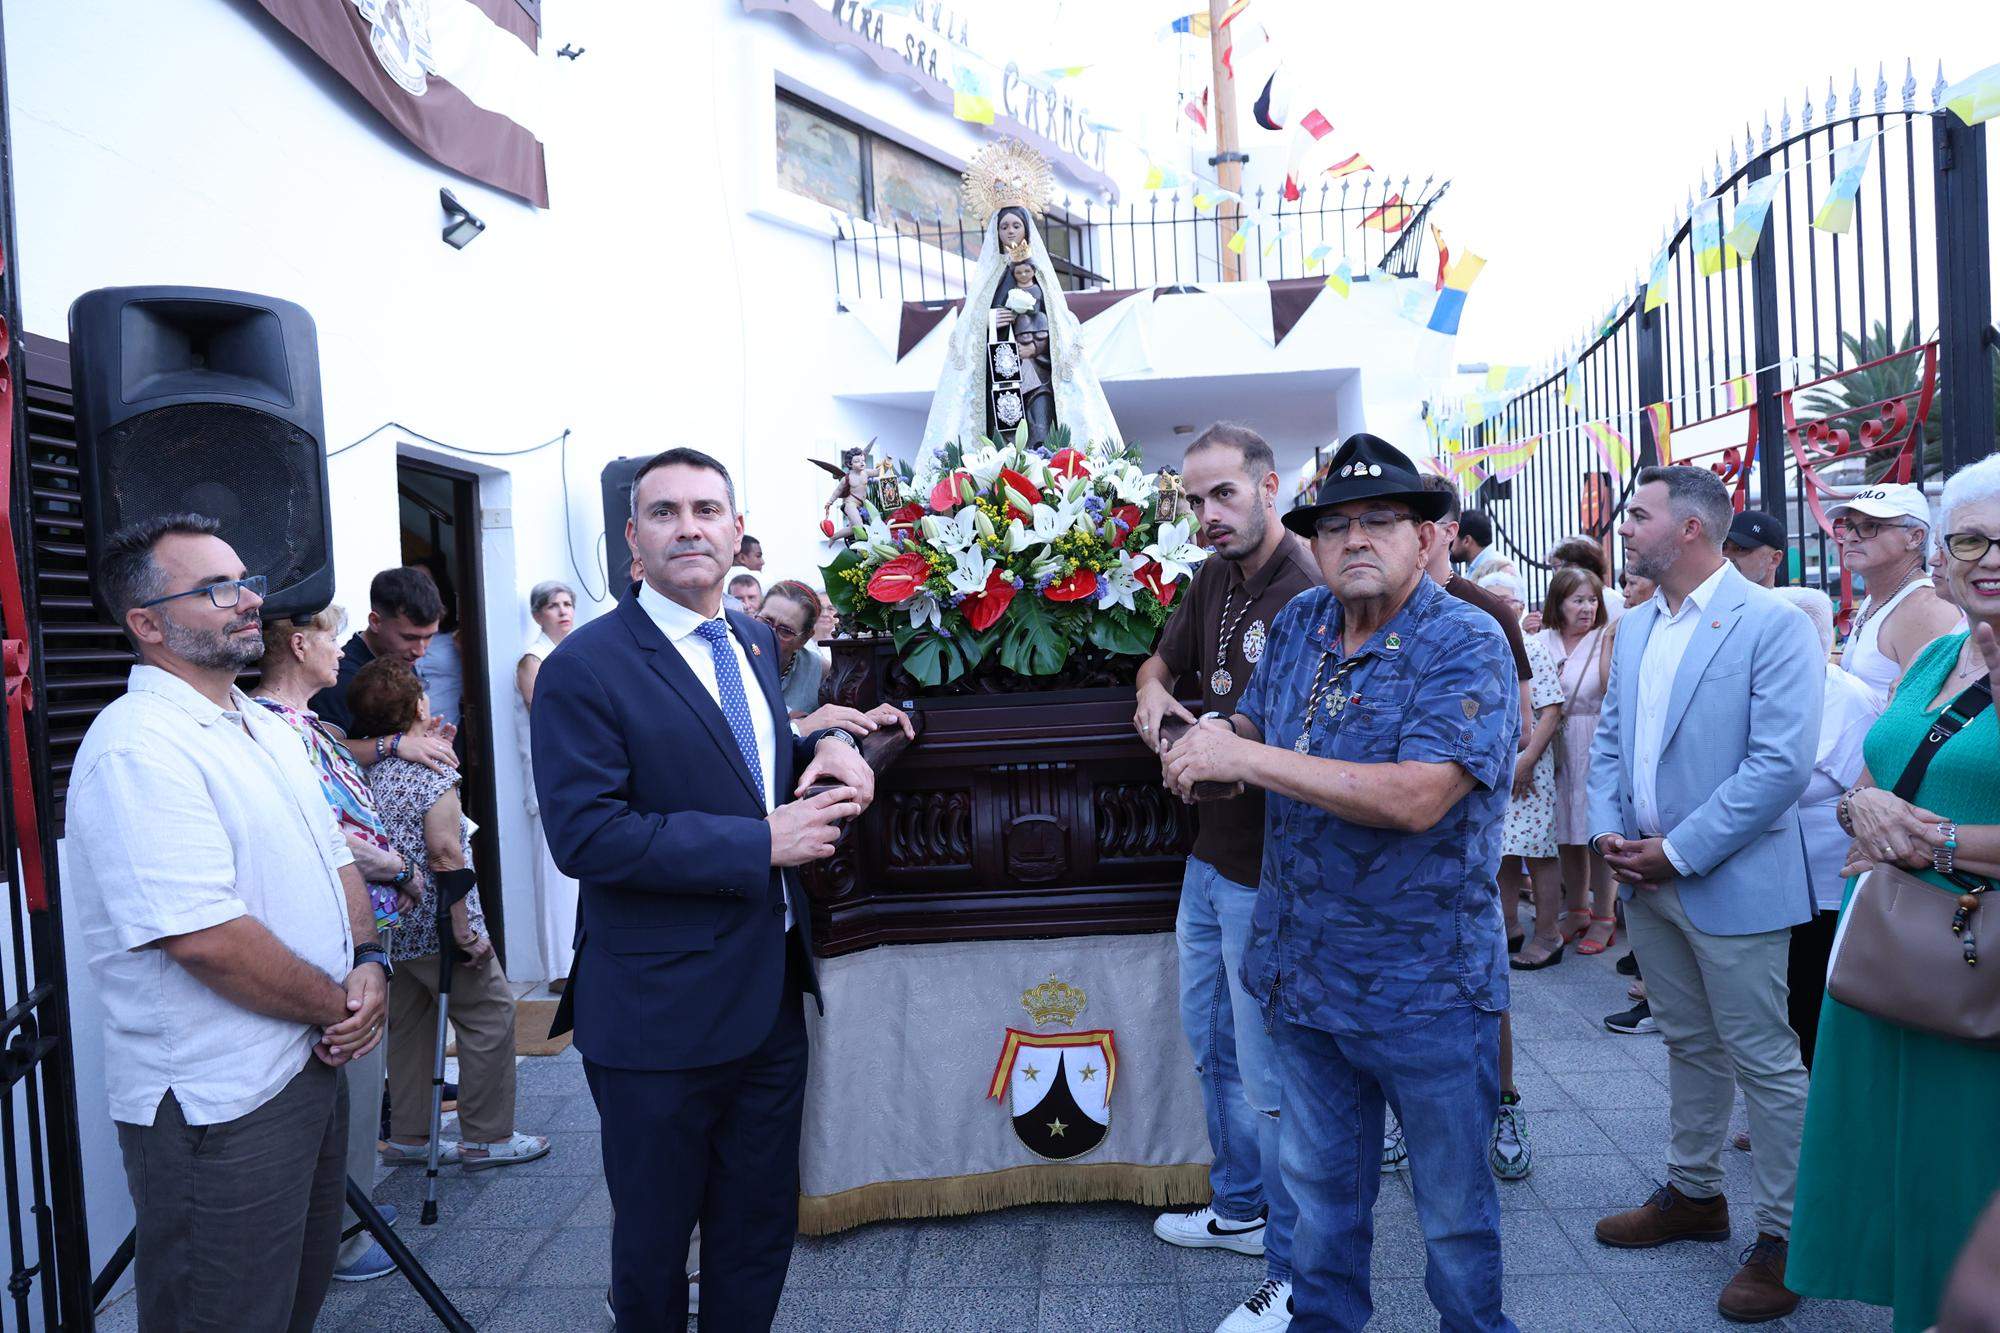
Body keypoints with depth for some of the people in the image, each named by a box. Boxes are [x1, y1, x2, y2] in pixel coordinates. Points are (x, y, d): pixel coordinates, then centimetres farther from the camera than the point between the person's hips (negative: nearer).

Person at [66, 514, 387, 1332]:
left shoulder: (266, 729, 10)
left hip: (313, 1066, 9)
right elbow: (207, 938, -27)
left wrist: (367, 963, -4)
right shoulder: (138, 747, -21)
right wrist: (339, 1006, -14)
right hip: (221, 1108, -9)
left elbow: (333, 858, 15)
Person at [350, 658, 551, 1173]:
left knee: (410, 1024, 18)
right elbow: (444, 852, -21)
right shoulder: (430, 765, -17)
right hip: (435, 923, -8)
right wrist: (467, 931, -19)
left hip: (390, 926, 8)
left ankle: (407, 1135, 27)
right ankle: (487, 1138, 9)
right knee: (491, 1017, 4)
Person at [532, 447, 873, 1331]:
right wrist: (762, 843, -24)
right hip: (662, 1013, -6)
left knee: (760, 1230, 21)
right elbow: (584, 834, -23)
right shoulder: (584, 669, -15)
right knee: (652, 1241, 16)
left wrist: (824, 747, -2)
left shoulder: (753, 642, 8)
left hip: (772, 994, 7)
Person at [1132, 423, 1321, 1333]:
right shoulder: (1213, 578, 6)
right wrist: (1153, 690, -1)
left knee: (1268, 1077, 3)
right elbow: (1162, 659, 19)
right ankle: (1238, 1208, 43)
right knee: (1210, 1046, 22)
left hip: (1267, 873, -9)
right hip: (1210, 856, 9)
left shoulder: (1312, 594, -20)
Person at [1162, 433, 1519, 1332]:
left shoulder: (1465, 644, -18)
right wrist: (1215, 736, -9)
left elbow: (1416, 798, -30)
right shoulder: (1299, 623, 3)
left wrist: (1250, 758, -27)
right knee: (1319, 1184, 23)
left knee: (1453, 1206, 14)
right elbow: (1256, 723, 17)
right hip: (1303, 971, 6)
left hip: (1424, 982, -5)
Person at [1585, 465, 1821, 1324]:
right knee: (1688, 1046, 20)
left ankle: (1783, 1234, 18)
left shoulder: (1772, 625, -13)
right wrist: (1608, 832, -2)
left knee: (1765, 1061, 4)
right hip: (1647, 881, 7)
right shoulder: (1633, 629, 11)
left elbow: (1782, 762, -20)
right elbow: (1609, 742, 14)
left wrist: (1679, 852, -19)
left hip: (1733, 885, -7)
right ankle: (1693, 1194, 34)